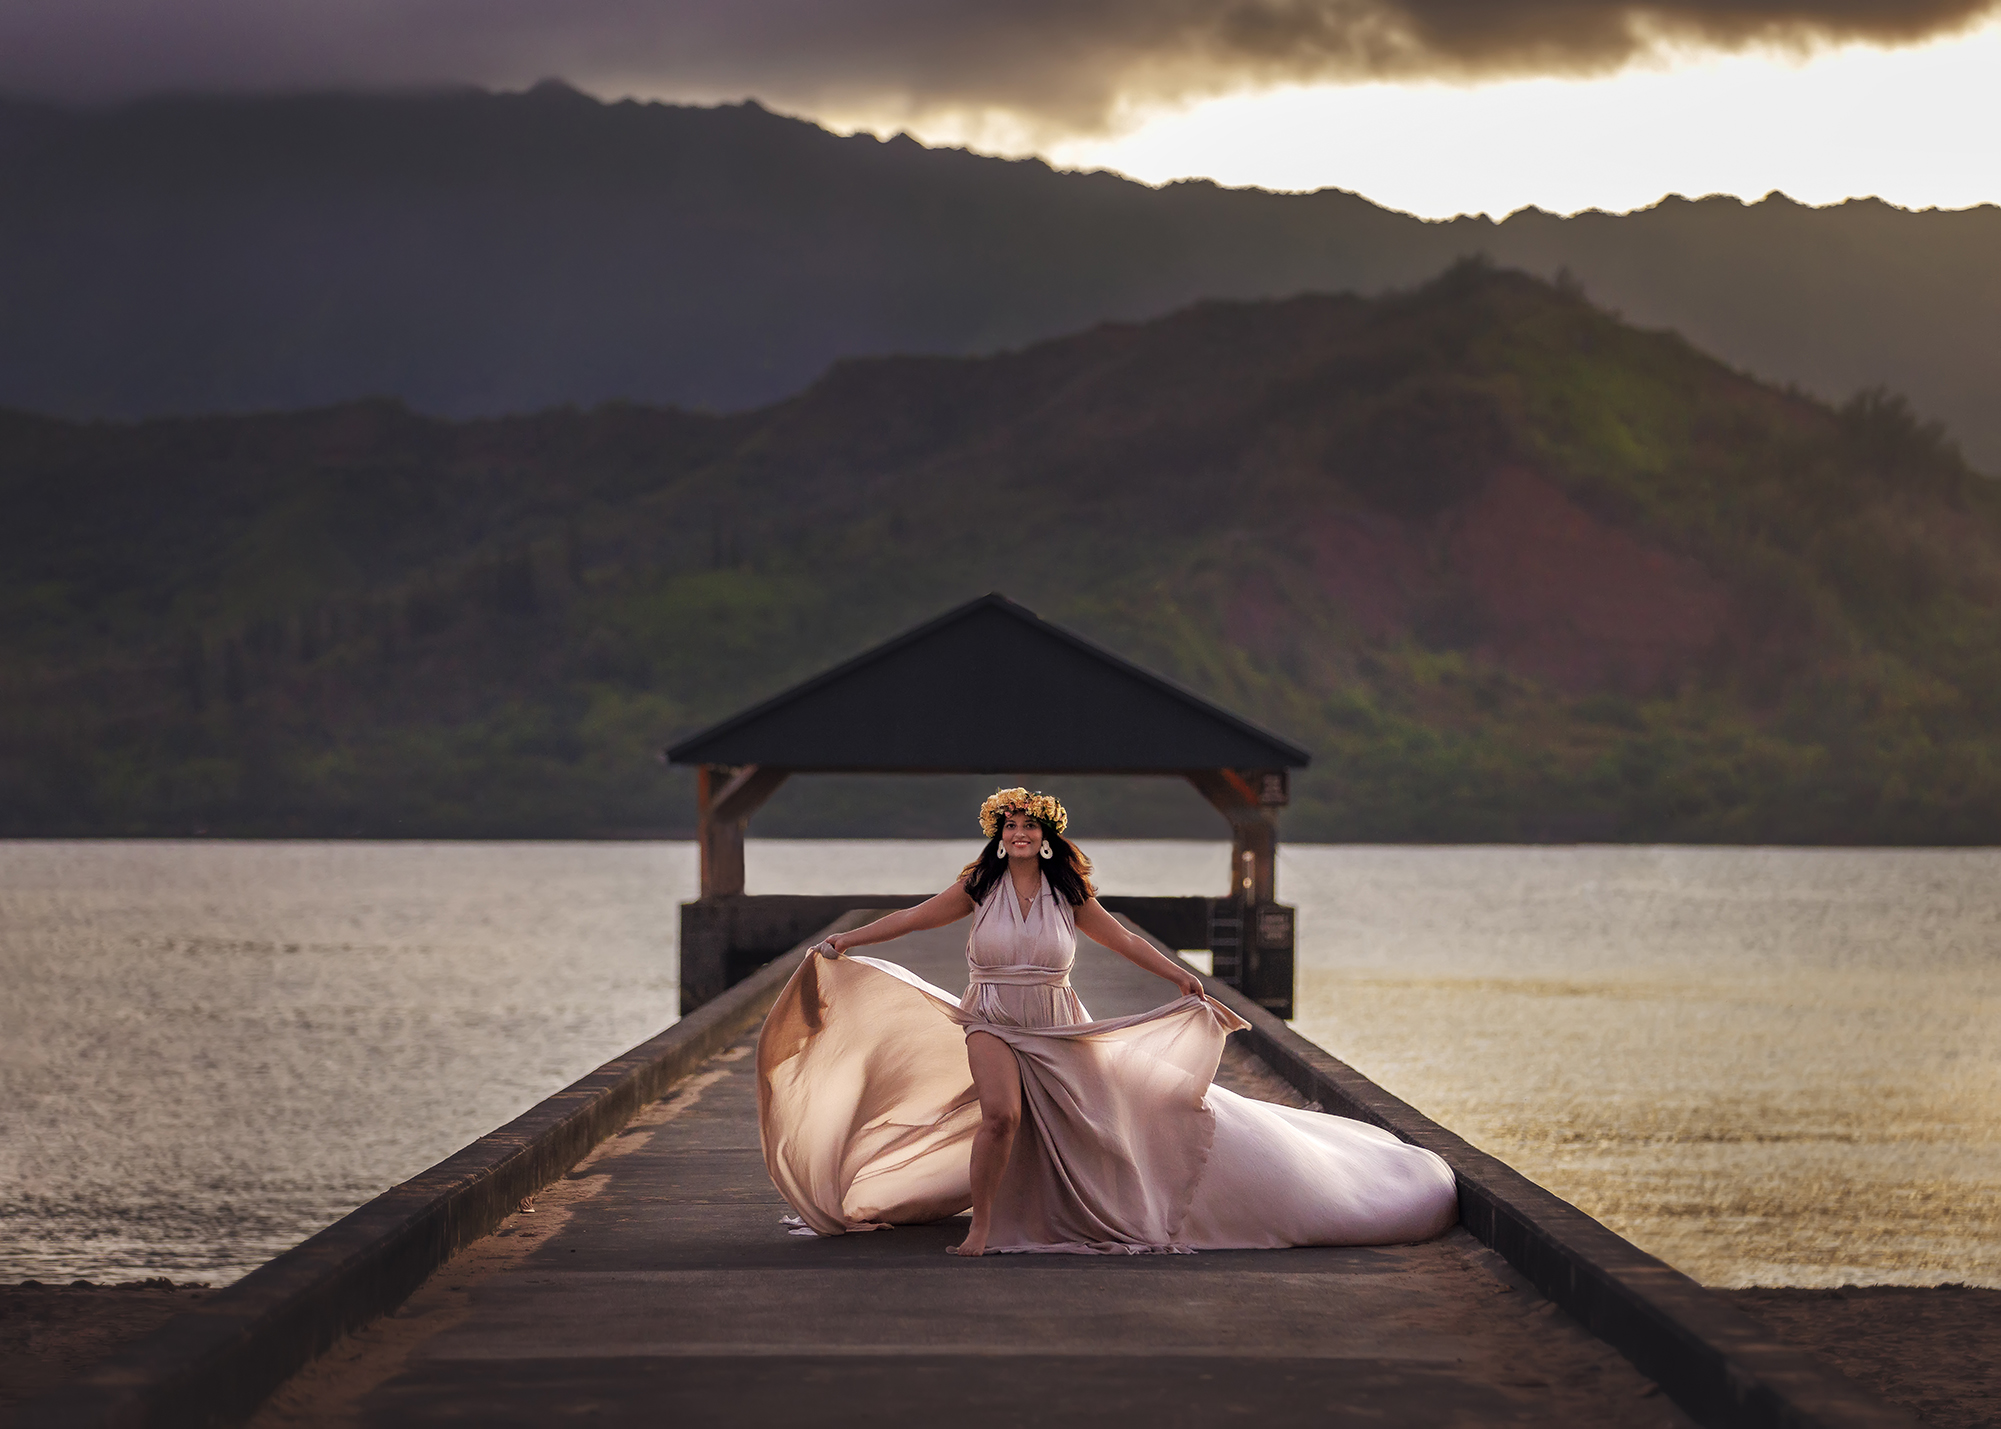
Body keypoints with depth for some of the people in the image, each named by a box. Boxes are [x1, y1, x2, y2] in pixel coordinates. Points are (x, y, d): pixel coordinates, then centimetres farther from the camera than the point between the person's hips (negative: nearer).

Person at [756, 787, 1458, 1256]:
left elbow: (1123, 938, 8)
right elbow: (917, 916, 4)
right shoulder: (980, 887, -2)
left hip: (1058, 1026, 3)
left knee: (1097, 1119, 2)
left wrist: (1181, 977, 6)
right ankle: (981, 1227, -17)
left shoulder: (1066, 893, 2)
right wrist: (846, 942, 3)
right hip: (993, 1022, -2)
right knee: (1001, 1113, -26)